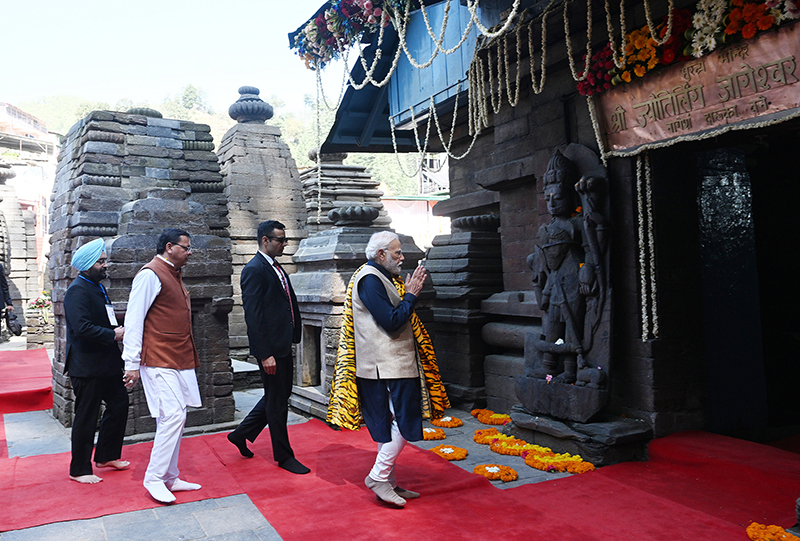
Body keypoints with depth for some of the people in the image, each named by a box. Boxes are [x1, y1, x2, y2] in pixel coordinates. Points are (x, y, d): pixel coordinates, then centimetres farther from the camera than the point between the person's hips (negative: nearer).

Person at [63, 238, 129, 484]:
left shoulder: (97, 287, 14)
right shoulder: (77, 290, -17)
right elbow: (82, 327, -28)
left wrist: (118, 329, 4)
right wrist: (113, 335, -19)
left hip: (106, 362, 10)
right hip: (86, 366, -10)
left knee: (119, 404, 15)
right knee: (86, 417, 1)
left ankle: (106, 456, 30)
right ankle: (79, 470, 16)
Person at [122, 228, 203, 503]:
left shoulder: (174, 275, 18)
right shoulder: (151, 275, -11)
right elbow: (134, 320, -13)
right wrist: (132, 363, -15)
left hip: (179, 360, 9)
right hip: (159, 361, -9)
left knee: (175, 418, 11)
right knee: (173, 415, -12)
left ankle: (170, 478, 19)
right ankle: (154, 478, 0)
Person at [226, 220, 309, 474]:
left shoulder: (276, 268, 15)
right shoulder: (254, 270, -15)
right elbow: (253, 316, -19)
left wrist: (294, 337, 14)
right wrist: (265, 354, -21)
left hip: (283, 345, 10)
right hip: (270, 348, -10)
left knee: (280, 395, 19)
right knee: (277, 401, 3)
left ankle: (241, 434, 33)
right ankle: (284, 456, 18)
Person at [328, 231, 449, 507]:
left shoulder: (381, 277, 17)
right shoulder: (369, 279, -15)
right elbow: (392, 322, -21)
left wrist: (406, 294, 8)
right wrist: (410, 295, -13)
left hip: (393, 364, 10)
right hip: (387, 367, -10)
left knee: (391, 426, 14)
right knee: (403, 423, -8)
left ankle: (388, 483, 22)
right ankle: (378, 477, 3)